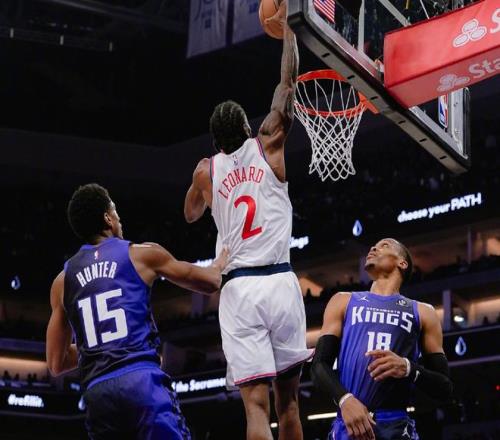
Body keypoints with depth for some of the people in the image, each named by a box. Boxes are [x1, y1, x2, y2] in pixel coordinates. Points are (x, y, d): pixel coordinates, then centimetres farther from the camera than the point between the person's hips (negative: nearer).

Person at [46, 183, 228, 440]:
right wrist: (220, 262, 42)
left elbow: (56, 363, 20)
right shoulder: (142, 255, 8)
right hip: (141, 380, -4)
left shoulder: (63, 281, 17)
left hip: (97, 392, 4)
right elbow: (210, 283, 19)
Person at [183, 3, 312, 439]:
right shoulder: (268, 146, 5)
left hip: (237, 288, 0)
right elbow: (288, 82, 11)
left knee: (256, 404, -7)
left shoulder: (207, 169, 10)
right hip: (279, 282, 0)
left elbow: (190, 215, 30)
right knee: (288, 400, 12)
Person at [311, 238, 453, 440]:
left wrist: (408, 368, -9)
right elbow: (319, 364, 6)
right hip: (348, 424, 1)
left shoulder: (422, 312, 15)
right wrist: (345, 399, -13)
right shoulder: (343, 302, 17)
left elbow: (444, 389, 11)